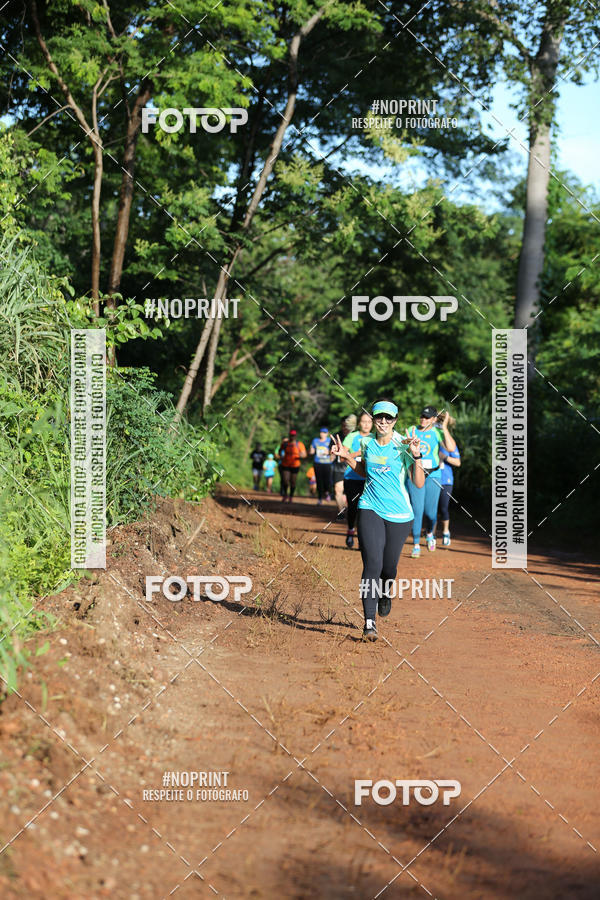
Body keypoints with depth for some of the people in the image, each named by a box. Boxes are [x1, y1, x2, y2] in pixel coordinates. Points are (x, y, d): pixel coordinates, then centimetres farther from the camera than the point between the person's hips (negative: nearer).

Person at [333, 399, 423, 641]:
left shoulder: (403, 446, -6)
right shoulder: (366, 443, 6)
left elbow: (419, 483, -10)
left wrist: (416, 456, -23)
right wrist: (346, 457, 9)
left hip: (399, 514, -1)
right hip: (370, 509, 1)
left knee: (389, 567, 8)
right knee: (372, 563, -14)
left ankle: (384, 594, 45)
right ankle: (369, 622, -15)